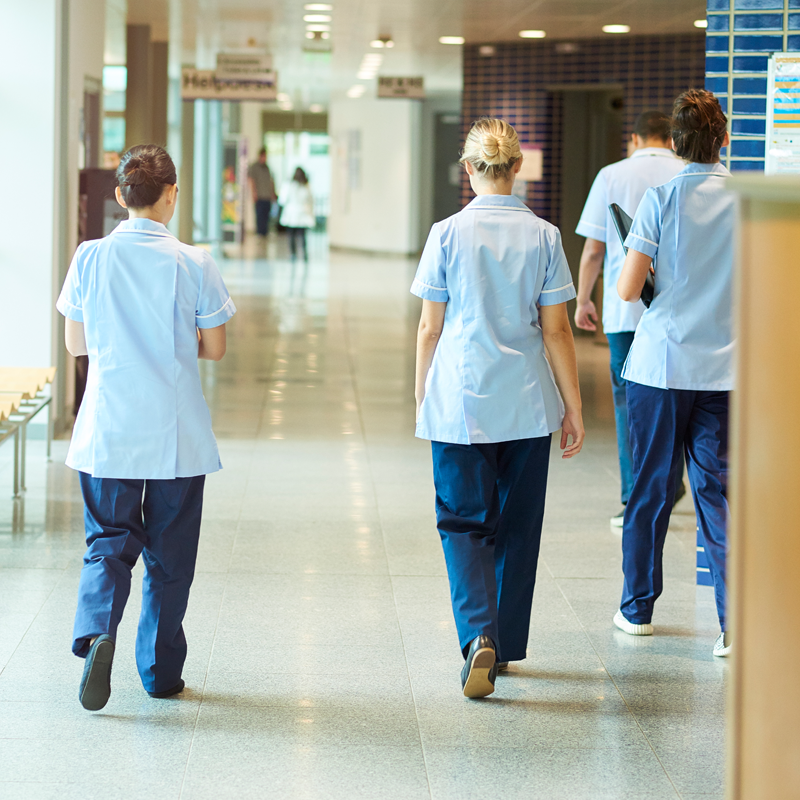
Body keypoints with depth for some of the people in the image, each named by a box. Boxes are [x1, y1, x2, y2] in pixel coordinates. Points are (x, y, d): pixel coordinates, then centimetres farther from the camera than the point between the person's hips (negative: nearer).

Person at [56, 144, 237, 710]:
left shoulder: (90, 258, -3)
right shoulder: (193, 264, -9)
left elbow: (76, 343, 5)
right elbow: (214, 348, -2)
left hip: (107, 430, 1)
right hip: (176, 432, -1)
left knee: (109, 541, 9)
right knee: (170, 552, 11)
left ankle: (97, 630, -17)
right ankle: (161, 670, 19)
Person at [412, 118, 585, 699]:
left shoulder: (448, 234, -6)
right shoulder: (543, 237, -2)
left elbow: (430, 329, -2)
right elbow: (556, 331, 0)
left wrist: (422, 399, 11)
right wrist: (574, 410, 7)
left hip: (460, 403, -2)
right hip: (527, 406, 2)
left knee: (464, 521, 4)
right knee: (517, 525, 14)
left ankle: (479, 635, -17)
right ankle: (505, 645, 22)